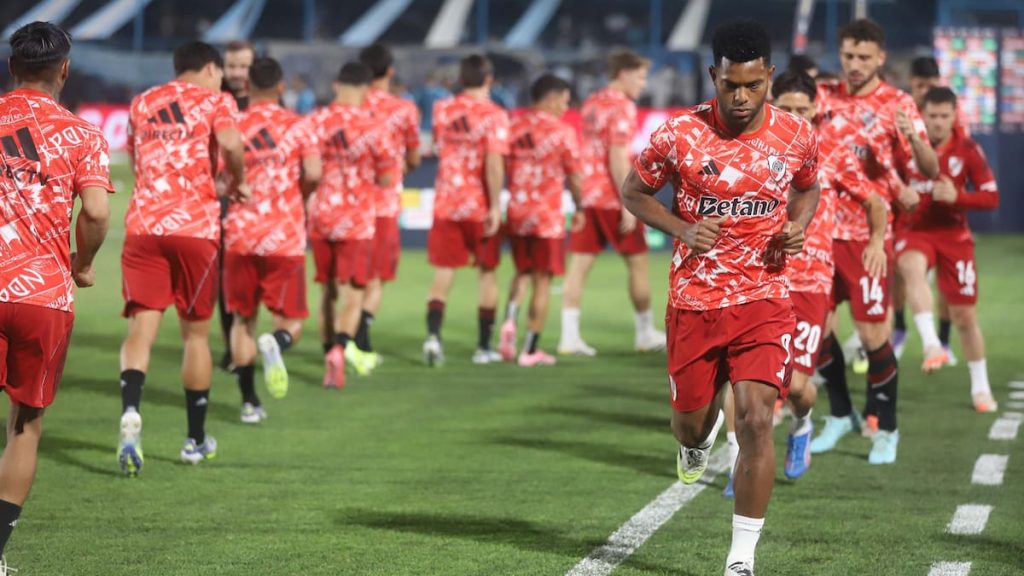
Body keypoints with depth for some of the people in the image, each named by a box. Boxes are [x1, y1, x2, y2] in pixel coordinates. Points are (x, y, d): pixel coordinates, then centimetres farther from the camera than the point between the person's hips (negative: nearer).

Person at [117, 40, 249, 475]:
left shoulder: (141, 104, 18)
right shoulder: (215, 101, 4)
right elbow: (230, 145, -15)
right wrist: (238, 182, 2)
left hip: (142, 224, 2)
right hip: (195, 227, -2)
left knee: (141, 327, -5)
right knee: (196, 332, 11)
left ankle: (131, 411, -32)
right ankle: (196, 440, 20)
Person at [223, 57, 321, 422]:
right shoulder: (297, 127, 0)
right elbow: (313, 174, -12)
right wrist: (297, 193, 10)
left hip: (240, 237, 1)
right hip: (285, 239, -1)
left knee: (242, 320, 13)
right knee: (290, 320, 7)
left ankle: (249, 402, 9)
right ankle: (276, 343, -29)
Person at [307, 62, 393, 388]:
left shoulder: (315, 122, 0)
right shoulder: (370, 126, -9)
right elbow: (385, 179, -4)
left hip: (320, 217, 3)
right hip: (356, 220, -3)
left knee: (328, 292, 15)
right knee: (352, 293, -2)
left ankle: (330, 361, 20)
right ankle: (341, 348, -26)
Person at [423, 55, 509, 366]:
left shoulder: (441, 110, 3)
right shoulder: (494, 115, -11)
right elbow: (494, 162, -20)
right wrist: (495, 206, -18)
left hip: (445, 203, 3)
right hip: (480, 206, -3)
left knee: (443, 273, 3)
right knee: (487, 273, 11)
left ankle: (433, 335, -18)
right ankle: (483, 347, 15)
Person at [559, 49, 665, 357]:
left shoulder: (591, 103, 13)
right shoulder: (622, 108, -12)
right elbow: (617, 159, -18)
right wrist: (628, 205, -18)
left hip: (587, 194, 7)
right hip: (612, 198, -7)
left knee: (579, 265, 2)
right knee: (638, 262, 7)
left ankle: (569, 335, -3)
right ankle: (646, 334, 15)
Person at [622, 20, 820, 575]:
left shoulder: (796, 136, -4)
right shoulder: (679, 133, -10)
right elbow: (634, 191, 4)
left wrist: (797, 226, -5)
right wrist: (682, 230, -13)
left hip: (763, 299, -1)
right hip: (693, 301, 1)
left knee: (756, 419, -15)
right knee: (690, 420, 13)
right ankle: (700, 435, 55)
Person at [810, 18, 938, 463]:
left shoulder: (897, 104, -5)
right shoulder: (824, 97, 6)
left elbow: (930, 168, -14)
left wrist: (913, 136, -34)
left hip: (867, 234, -4)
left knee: (873, 334, -6)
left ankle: (885, 429, 8)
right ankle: (841, 415, 25)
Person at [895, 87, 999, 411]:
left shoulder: (967, 150, -6)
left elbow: (991, 198, -5)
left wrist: (957, 197, -21)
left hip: (954, 235, 1)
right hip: (914, 230, -1)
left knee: (964, 315, 5)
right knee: (912, 267, -38)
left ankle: (980, 387, 22)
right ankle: (931, 343, -46)